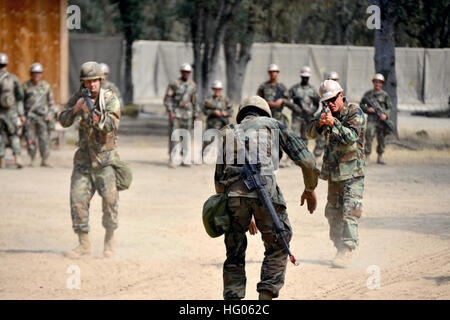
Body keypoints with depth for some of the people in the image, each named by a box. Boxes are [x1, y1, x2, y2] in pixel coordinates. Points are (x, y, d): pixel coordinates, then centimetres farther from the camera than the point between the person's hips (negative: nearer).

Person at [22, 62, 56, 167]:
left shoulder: (46, 86, 8)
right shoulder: (26, 86, 4)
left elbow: (51, 102, 15)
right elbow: (21, 101, 9)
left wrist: (51, 114, 4)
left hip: (42, 117, 1)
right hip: (29, 116, -1)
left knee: (44, 139, -5)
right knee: (30, 140, -4)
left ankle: (44, 160, -1)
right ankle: (32, 160, 5)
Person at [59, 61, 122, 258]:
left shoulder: (110, 99, -7)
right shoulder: (78, 98, 4)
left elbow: (112, 125, -19)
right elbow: (63, 121, -3)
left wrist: (93, 113, -31)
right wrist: (76, 108, -20)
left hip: (105, 157, -3)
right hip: (84, 157, 3)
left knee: (110, 198, -8)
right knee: (78, 198, -3)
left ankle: (109, 241, 8)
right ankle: (84, 244, 5)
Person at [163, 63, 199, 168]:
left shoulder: (192, 85, 9)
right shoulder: (174, 84, -5)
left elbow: (194, 101, 15)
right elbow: (167, 98, -7)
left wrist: (196, 116, 12)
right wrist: (170, 111, -16)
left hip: (187, 114, 4)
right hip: (175, 113, -4)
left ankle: (185, 159, 10)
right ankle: (172, 160, -5)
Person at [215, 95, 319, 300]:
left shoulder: (229, 133, 32)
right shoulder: (273, 124, 24)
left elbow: (219, 181, 32)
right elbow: (305, 160, 16)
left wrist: (245, 217, 38)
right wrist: (310, 189, 32)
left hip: (233, 192, 3)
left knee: (234, 257, 14)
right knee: (278, 248, 13)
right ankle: (266, 295, 0)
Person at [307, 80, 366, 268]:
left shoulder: (355, 113, -10)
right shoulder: (327, 113, 9)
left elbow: (351, 137, -22)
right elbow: (311, 133, 1)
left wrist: (333, 123, -32)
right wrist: (320, 123, -19)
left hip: (352, 171, -7)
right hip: (332, 171, 7)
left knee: (349, 212, -14)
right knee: (333, 213, 9)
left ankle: (346, 251, -17)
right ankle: (339, 247, 18)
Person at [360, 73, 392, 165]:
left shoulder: (385, 95, 6)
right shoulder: (368, 94, 8)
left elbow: (389, 108, 5)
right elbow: (361, 105, 13)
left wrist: (385, 115, -14)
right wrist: (367, 109, -8)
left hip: (382, 120, 1)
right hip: (371, 120, -1)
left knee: (381, 140, 6)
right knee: (369, 137, -15)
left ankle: (380, 157, 20)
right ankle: (367, 156, -15)